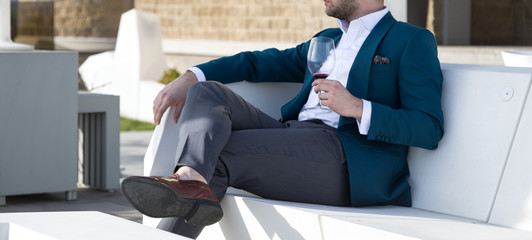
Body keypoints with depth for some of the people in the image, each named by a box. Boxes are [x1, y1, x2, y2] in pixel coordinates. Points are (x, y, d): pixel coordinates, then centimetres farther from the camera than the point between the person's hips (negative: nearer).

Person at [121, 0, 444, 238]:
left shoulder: (413, 42, 4)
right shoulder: (326, 40, 28)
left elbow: (430, 129, -6)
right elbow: (259, 62, 25)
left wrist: (357, 108, -19)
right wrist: (190, 78, 9)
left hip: (350, 160, -7)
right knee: (207, 92, -12)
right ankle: (190, 180, -34)